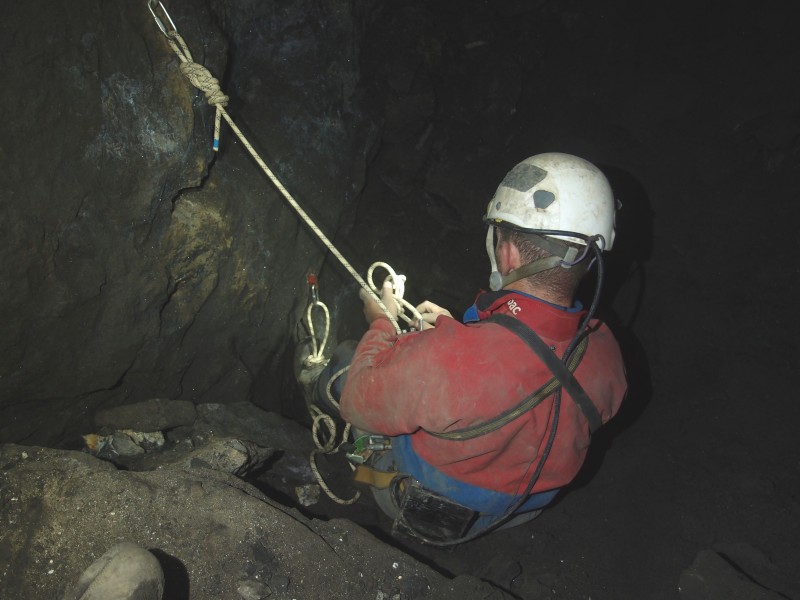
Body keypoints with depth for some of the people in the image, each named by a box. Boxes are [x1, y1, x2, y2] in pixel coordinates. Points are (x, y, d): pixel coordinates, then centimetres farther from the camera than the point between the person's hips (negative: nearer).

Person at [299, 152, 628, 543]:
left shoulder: (447, 359, -45)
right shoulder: (607, 355, -23)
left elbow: (359, 407, -24)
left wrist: (381, 325, -8)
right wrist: (454, 332, 3)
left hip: (426, 515, -5)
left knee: (345, 358, 10)